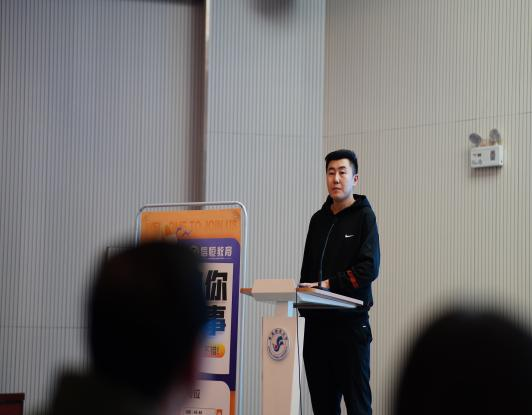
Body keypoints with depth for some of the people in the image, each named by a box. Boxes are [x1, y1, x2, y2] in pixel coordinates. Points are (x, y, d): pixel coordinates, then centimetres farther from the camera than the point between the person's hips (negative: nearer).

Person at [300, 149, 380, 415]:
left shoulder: (364, 216, -1)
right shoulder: (319, 219, 16)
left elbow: (369, 268, -13)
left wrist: (328, 284, -17)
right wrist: (304, 306, 6)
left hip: (351, 322, -6)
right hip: (317, 322, 6)